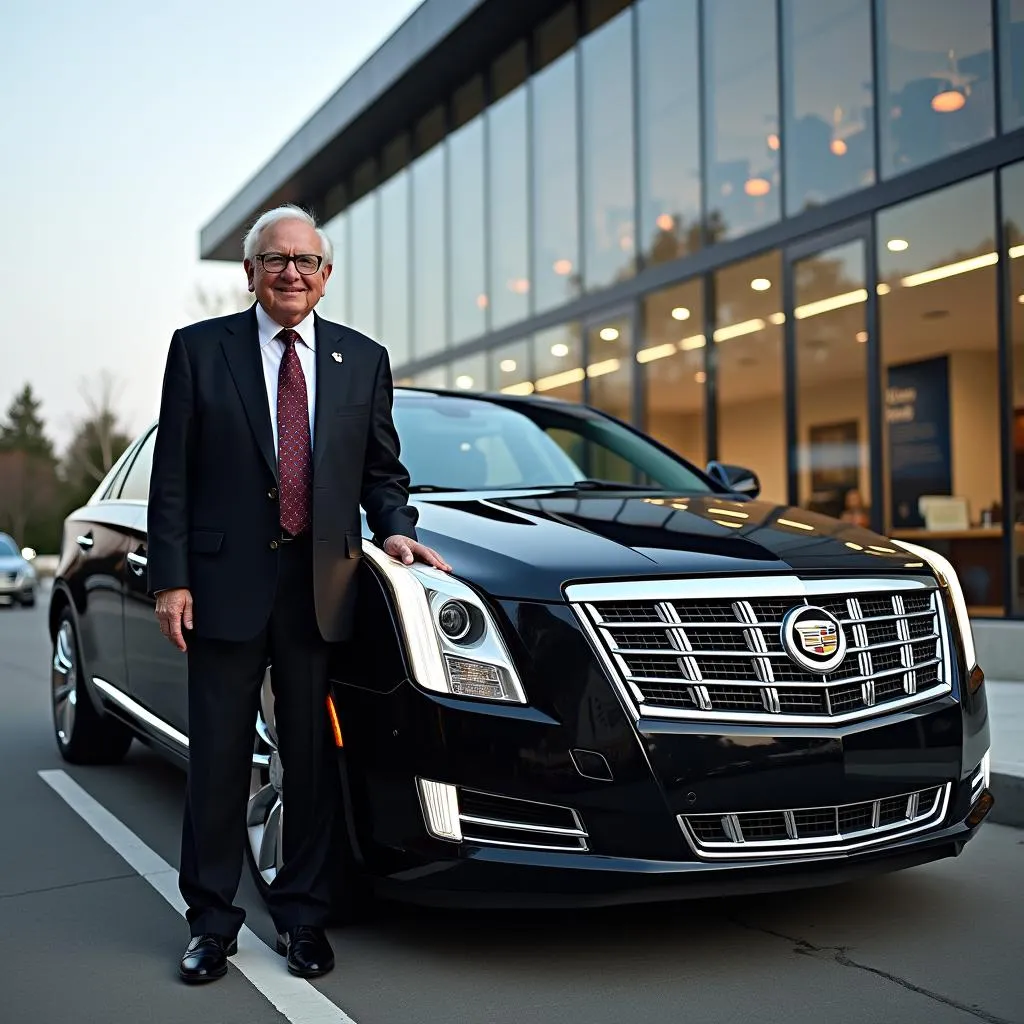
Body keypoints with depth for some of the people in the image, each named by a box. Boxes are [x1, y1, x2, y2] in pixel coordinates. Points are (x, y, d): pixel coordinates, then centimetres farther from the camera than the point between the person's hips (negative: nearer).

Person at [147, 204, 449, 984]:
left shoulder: (364, 360, 9)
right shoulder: (199, 349, 2)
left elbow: (382, 469, 14)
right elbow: (171, 476, 0)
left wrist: (395, 529, -5)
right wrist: (170, 580, -6)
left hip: (321, 586, 2)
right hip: (225, 581, -1)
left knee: (312, 759, 10)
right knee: (219, 759, 6)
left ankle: (303, 917, 24)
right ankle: (212, 921, 21)